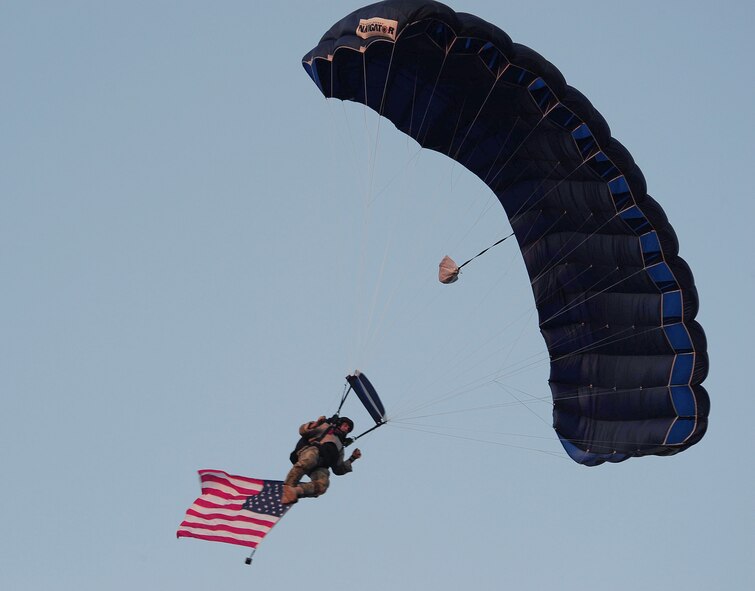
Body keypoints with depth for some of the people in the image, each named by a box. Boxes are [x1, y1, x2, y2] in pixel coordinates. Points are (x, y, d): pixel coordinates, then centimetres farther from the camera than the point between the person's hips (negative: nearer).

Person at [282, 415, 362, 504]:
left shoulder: (340, 448, 42)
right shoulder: (326, 426, 31)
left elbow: (339, 470, 34)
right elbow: (303, 431, 18)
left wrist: (352, 459, 25)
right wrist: (314, 425, -1)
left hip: (320, 468, 4)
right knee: (308, 461, -41)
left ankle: (294, 491, -44)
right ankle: (288, 487, -41)